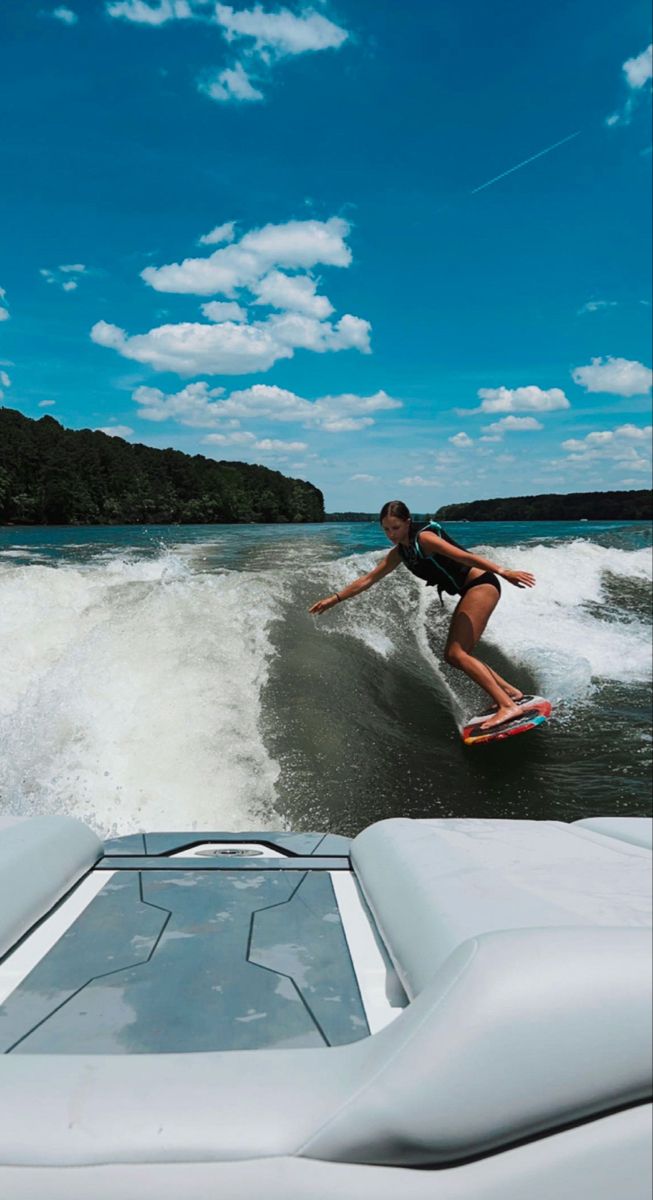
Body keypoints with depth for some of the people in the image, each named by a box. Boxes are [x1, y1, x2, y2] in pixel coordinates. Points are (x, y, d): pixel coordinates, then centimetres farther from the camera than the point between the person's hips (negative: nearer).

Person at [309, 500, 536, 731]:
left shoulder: (424, 538, -15)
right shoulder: (399, 553, 9)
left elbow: (463, 556, -23)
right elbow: (369, 579, 16)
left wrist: (502, 571, -30)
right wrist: (335, 598, 16)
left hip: (481, 584, -9)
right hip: (469, 592, 9)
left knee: (458, 654, -16)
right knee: (453, 656, 8)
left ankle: (508, 705, -19)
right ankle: (510, 691, 13)